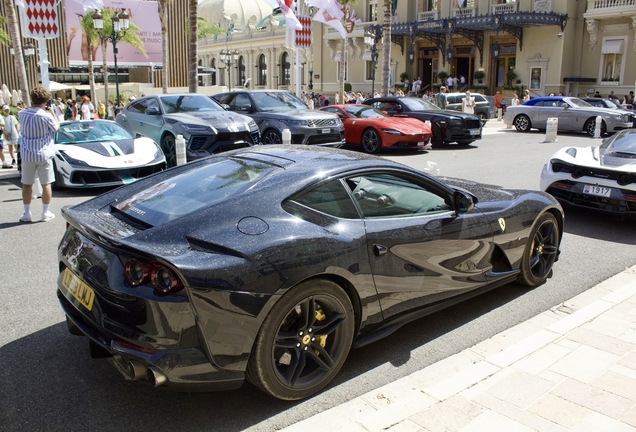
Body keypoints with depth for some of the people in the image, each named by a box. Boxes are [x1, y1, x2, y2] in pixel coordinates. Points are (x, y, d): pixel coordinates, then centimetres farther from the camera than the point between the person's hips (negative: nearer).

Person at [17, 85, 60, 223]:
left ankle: (26, 214, 18)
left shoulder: (21, 114, -3)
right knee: (46, 184, 8)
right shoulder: (46, 116, -16)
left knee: (26, 184, 13)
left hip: (27, 154, 3)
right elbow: (56, 127, 1)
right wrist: (52, 112, 12)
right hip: (43, 154, -3)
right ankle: (46, 213, 13)